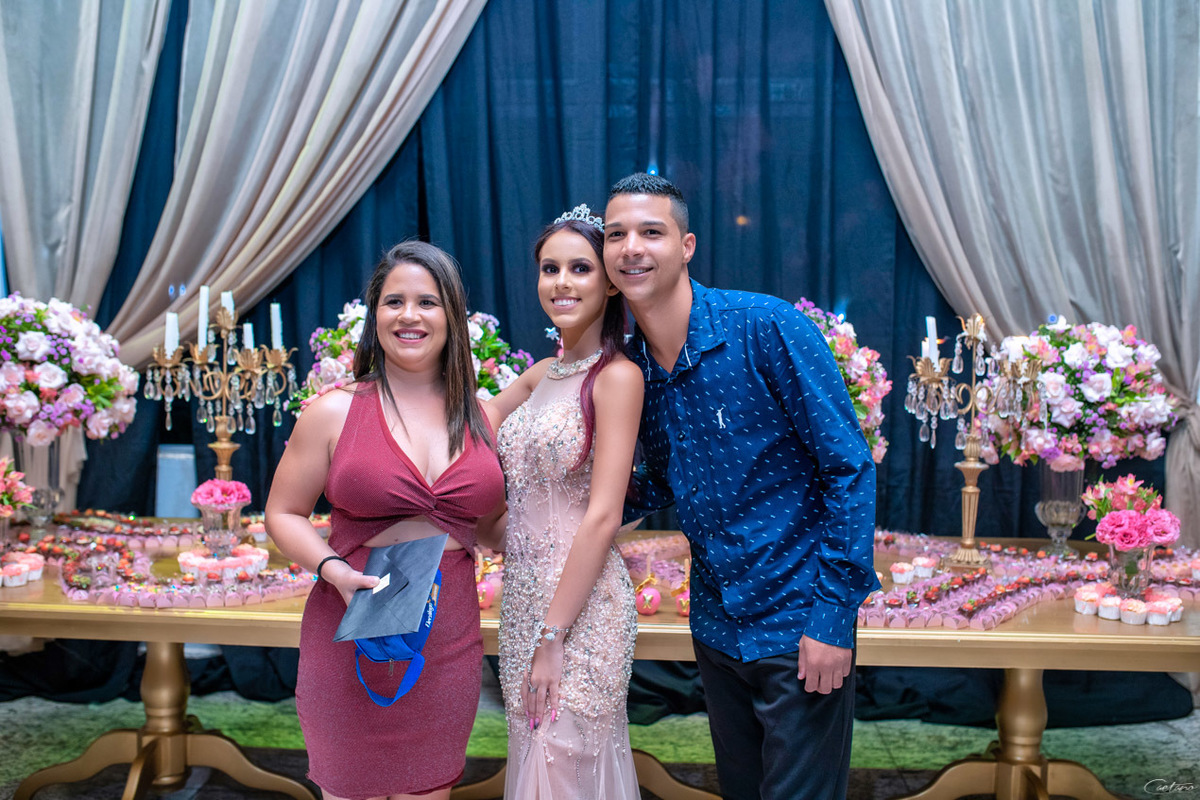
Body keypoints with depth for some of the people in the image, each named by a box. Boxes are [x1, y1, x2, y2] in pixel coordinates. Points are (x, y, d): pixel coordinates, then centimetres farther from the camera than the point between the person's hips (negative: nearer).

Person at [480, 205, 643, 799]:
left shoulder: (617, 376, -12)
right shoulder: (540, 374, 9)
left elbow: (602, 517, -17)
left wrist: (553, 638, -18)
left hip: (582, 606, -7)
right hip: (524, 594, 7)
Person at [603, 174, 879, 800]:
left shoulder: (767, 328, -16)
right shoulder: (631, 367, 1)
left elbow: (848, 468, -15)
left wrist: (834, 612, -17)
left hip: (798, 625, -6)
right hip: (715, 624, 6)